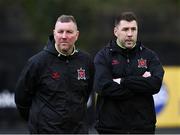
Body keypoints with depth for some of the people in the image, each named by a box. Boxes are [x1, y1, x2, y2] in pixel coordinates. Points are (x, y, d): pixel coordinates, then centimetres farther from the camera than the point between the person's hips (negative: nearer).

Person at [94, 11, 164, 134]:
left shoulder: (149, 56, 8)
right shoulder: (103, 56, 2)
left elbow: (156, 84, -10)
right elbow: (104, 87, -15)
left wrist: (123, 81, -14)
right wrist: (141, 84, -12)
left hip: (143, 127, 2)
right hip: (111, 127, -2)